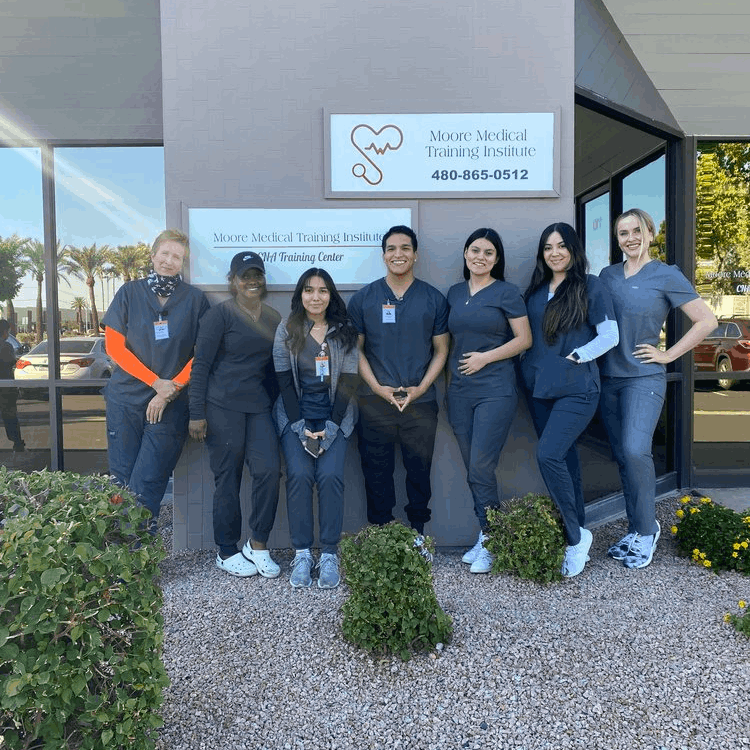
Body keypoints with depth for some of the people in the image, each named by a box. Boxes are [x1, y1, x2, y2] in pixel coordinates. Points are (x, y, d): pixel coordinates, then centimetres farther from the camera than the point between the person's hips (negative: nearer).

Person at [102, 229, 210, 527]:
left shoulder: (195, 299, 3)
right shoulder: (130, 293, 5)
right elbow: (114, 346, 1)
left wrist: (170, 390, -9)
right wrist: (156, 382, -8)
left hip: (171, 403, -1)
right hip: (126, 398, 2)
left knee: (147, 483, -3)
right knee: (121, 477, 5)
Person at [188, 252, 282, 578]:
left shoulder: (273, 318, 13)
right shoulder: (220, 314, -3)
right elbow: (200, 364, -6)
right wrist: (196, 413, -10)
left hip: (259, 407, 5)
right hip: (223, 405, -4)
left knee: (269, 470, -8)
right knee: (228, 479, 2)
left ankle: (257, 545, 10)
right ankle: (226, 553, 19)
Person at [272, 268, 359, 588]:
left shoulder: (345, 332, 5)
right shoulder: (287, 330, 5)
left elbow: (348, 382, 0)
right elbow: (284, 381, 1)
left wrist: (330, 428, -10)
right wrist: (301, 427, -10)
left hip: (334, 415, 0)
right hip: (296, 414, 0)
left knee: (330, 475, -19)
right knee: (299, 474, -19)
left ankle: (329, 554, -7)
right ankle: (301, 553, -6)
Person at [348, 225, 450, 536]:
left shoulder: (434, 299, 5)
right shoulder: (363, 298, 5)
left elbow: (441, 350, 6)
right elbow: (356, 349, 4)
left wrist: (421, 387, -8)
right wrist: (377, 387, -8)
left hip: (421, 402, 0)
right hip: (374, 402, 0)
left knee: (419, 472, 9)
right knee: (377, 472, 7)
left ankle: (418, 533, 26)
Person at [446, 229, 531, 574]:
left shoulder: (506, 292, -1)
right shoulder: (455, 293, 14)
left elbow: (524, 339, -4)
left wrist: (485, 357, -13)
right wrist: (450, 371, 9)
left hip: (495, 390, -5)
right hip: (460, 391, 6)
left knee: (481, 468, -9)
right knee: (472, 470, 8)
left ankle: (489, 543, 7)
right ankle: (486, 537, 21)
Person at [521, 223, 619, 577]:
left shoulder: (590, 286, -3)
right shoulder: (536, 290, 11)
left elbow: (609, 336, -6)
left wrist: (575, 357, -11)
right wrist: (531, 365, 6)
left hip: (576, 388, -6)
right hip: (539, 387, 6)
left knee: (548, 455, -18)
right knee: (564, 458, 12)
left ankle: (576, 537, -1)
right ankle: (578, 530, 26)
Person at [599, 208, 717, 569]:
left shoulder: (666, 275, -4)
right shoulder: (608, 275, 10)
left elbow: (706, 320, -5)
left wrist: (669, 354, -7)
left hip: (644, 377, -5)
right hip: (609, 377, 5)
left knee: (635, 451, -19)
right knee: (622, 456, 8)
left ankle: (647, 529, 2)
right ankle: (636, 529, 21)